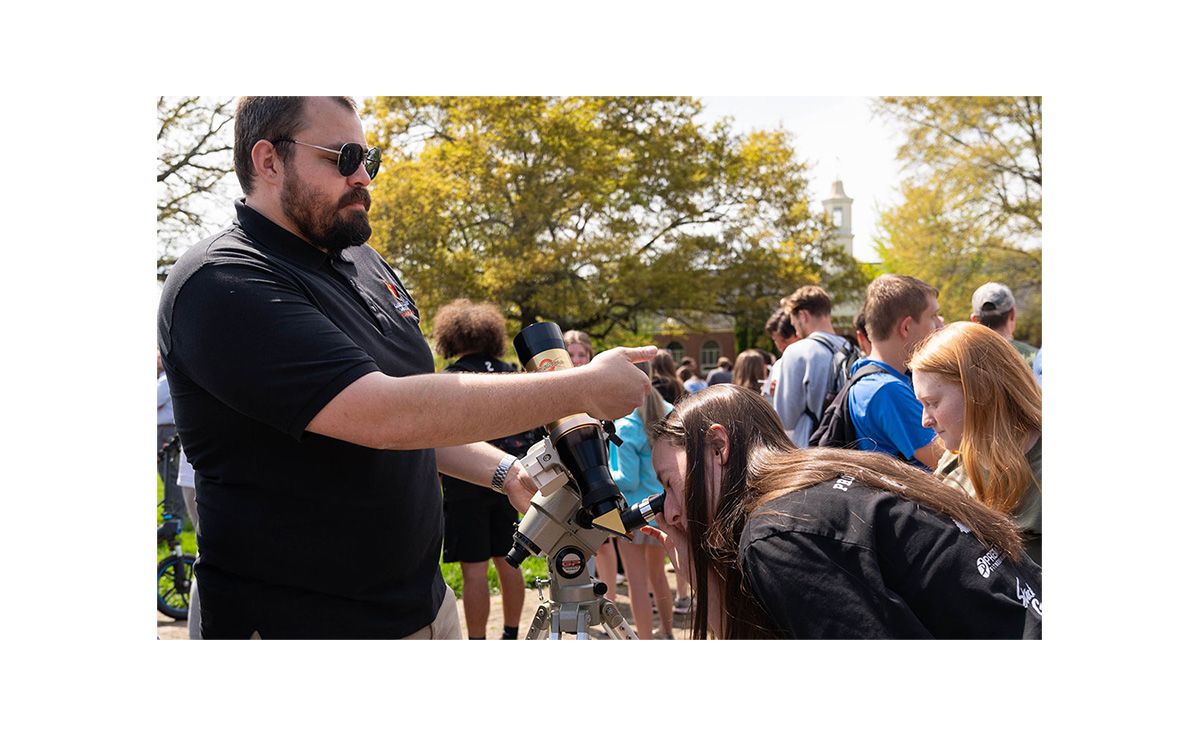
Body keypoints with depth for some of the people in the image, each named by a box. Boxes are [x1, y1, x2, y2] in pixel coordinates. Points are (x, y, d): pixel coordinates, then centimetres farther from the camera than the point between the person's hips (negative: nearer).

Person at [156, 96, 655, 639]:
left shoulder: (363, 262, 8)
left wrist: (505, 473, 1)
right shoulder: (222, 283, -19)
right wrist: (583, 389, -25)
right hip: (299, 626, -7)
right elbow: (385, 415, -29)